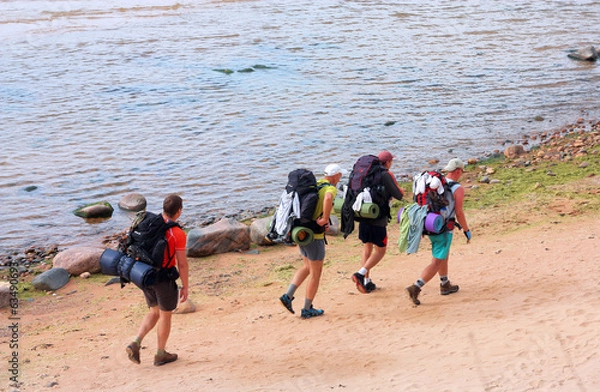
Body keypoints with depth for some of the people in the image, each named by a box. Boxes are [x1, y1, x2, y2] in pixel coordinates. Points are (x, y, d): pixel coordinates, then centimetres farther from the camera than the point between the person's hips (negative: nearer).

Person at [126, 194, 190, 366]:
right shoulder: (178, 234, -18)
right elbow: (182, 263, -14)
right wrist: (185, 287, -4)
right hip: (165, 279, -6)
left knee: (154, 312, 22)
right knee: (165, 315, 12)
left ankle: (136, 343, 6)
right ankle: (160, 354, 24)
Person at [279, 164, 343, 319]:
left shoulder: (313, 185, 10)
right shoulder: (330, 188, -15)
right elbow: (328, 198, -40)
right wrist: (325, 219, -28)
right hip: (315, 237, -8)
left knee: (307, 267, 24)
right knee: (316, 273, 8)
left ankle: (288, 296, 14)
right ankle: (307, 309, 16)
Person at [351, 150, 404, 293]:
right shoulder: (385, 175, -12)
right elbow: (399, 196, -8)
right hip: (378, 219, -7)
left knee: (367, 249, 16)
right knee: (380, 251, 7)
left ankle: (366, 282, 17)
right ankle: (360, 274, -10)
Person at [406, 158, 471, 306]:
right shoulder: (458, 189, -12)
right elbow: (459, 213, -14)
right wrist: (467, 231, -2)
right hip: (444, 229, -7)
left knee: (444, 255, 26)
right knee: (437, 263, -4)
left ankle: (445, 285, 37)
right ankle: (415, 288, -16)